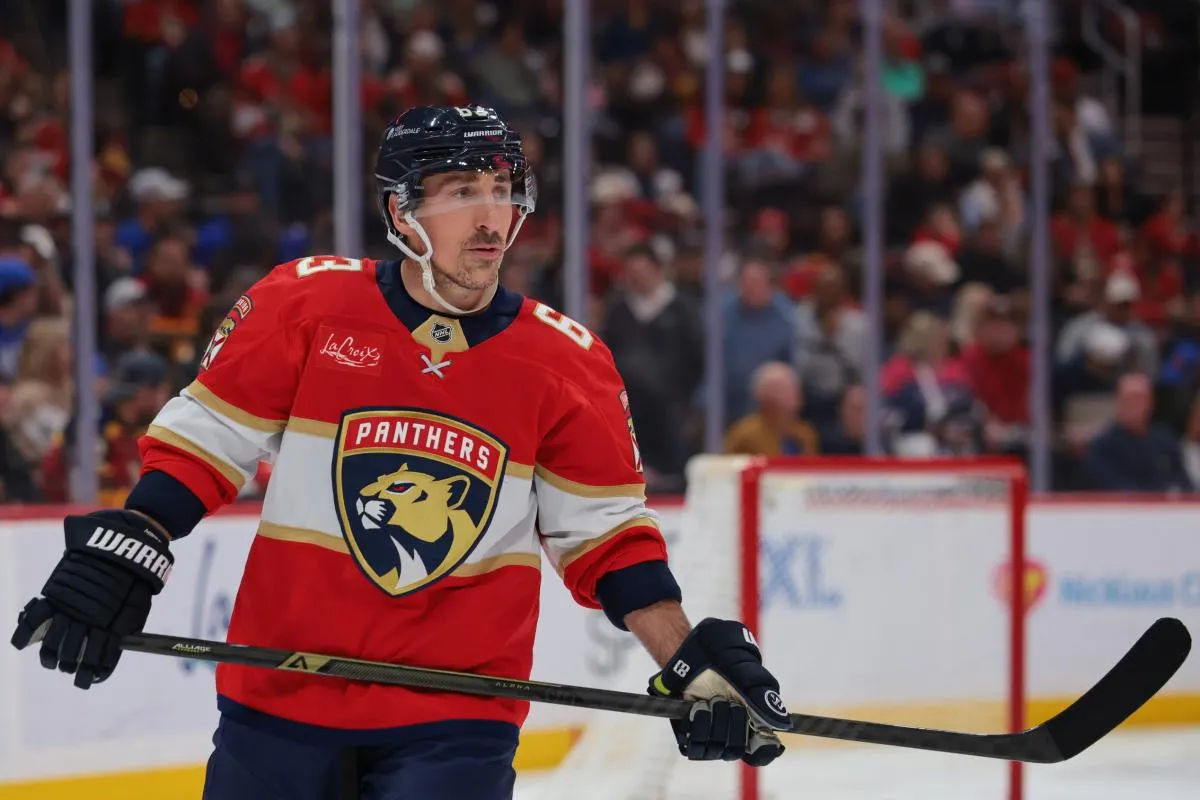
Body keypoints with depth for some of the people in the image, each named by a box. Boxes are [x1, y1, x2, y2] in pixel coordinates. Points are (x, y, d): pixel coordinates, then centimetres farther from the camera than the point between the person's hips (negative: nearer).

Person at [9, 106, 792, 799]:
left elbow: (607, 532, 5)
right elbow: (206, 436, 1)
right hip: (282, 690, 1)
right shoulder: (303, 303, -6)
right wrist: (121, 554, -7)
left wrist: (691, 661, -2)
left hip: (457, 716, -1)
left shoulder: (566, 361, -2)